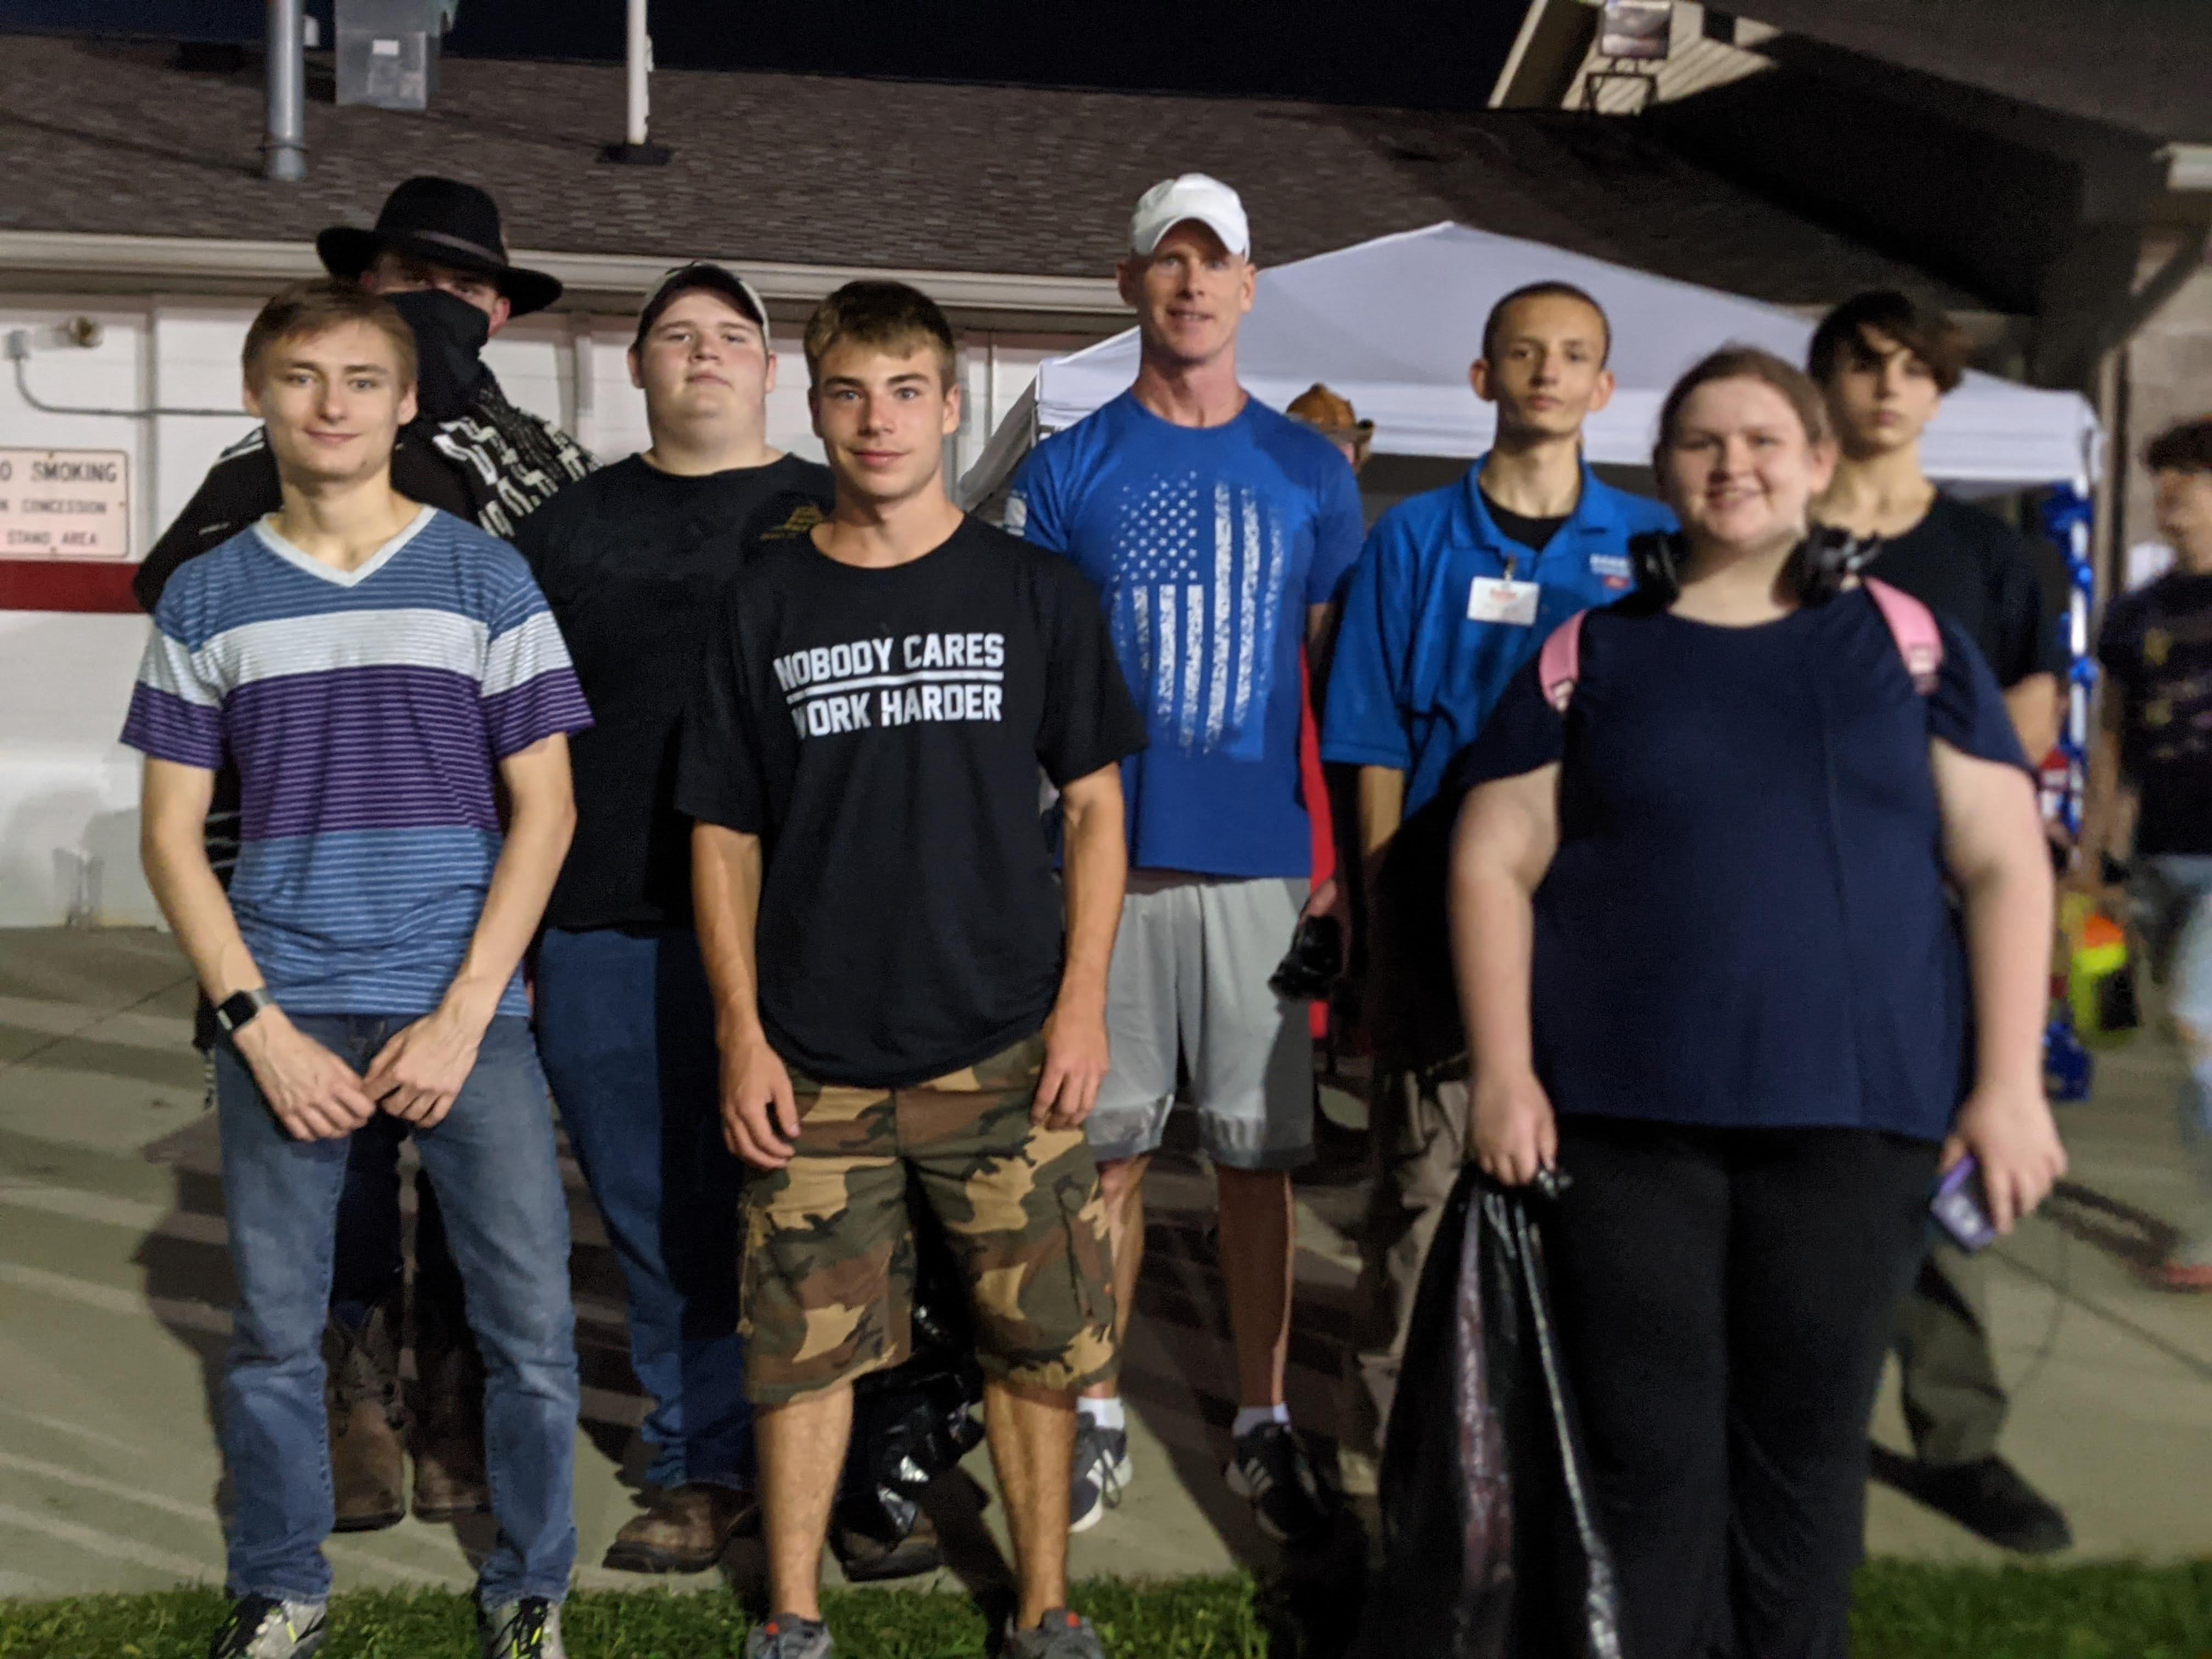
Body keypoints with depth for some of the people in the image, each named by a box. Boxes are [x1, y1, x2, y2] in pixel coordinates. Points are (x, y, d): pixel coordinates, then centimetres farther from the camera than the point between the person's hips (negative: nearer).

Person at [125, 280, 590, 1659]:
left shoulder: (485, 577, 3)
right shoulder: (208, 597, 8)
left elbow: (545, 808, 1)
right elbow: (174, 835, 7)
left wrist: (463, 1015, -8)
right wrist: (260, 1026, -5)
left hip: (465, 1011, -1)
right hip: (285, 1021, 1)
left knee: (533, 1326, 0)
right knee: (275, 1335, 8)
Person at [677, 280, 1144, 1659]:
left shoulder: (1036, 592, 3)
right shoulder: (766, 604, 5)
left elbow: (1095, 804, 5)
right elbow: (725, 836, 6)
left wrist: (1084, 999, -3)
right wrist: (741, 1032, -1)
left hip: (1005, 1049, 0)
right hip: (816, 1059, 1)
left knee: (1038, 1338, 6)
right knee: (804, 1340, 7)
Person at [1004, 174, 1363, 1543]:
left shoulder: (1311, 471, 7)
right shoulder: (1066, 472, 4)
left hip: (1263, 865, 1)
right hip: (1109, 861, 0)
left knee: (1259, 1151, 8)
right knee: (1111, 1147, 8)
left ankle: (1266, 1421, 21)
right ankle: (1097, 1413, 22)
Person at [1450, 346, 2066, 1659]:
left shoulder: (1909, 645, 6)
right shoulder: (1592, 655, 6)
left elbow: (2003, 863, 4)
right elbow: (1496, 864, 4)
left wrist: (2010, 1081, -3)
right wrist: (1506, 1071, -5)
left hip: (1855, 1117, 0)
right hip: (1627, 1118, 0)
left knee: (1807, 1446, 9)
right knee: (1651, 1450, 5)